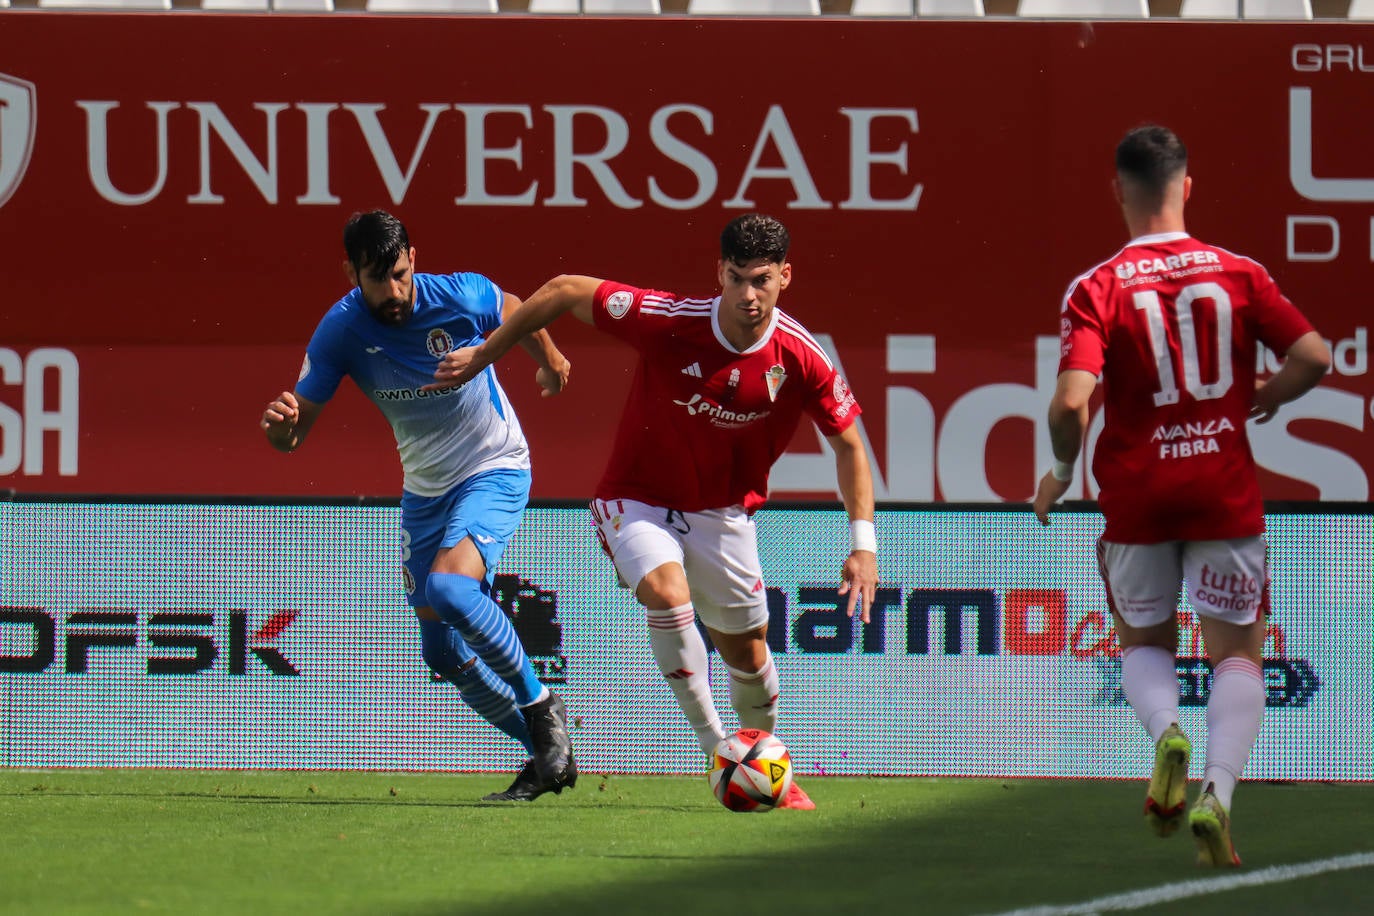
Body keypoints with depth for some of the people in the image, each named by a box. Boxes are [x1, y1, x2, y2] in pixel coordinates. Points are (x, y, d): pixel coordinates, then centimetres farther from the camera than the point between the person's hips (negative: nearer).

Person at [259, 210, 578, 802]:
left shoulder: (461, 297, -21)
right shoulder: (340, 331, -15)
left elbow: (513, 310, 5)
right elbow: (294, 434, -17)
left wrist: (550, 360, 14)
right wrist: (281, 425, -38)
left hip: (495, 470, -5)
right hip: (424, 490, 5)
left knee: (447, 587, -30)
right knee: (443, 653, 5)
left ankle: (540, 705, -12)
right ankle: (546, 751, 21)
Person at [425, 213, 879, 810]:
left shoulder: (800, 358, -19)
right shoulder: (669, 322, -27)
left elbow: (848, 443, -5)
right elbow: (565, 291, -15)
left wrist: (863, 543, -13)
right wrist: (483, 355, -7)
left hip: (723, 512, 3)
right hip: (638, 500, -3)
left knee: (746, 654, 10)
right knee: (666, 589, -32)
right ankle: (714, 748, -21)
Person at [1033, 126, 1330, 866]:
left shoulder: (1095, 290, -7)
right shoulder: (1239, 274, -1)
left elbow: (1072, 399, -18)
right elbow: (1313, 356, -6)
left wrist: (1062, 468, 0)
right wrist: (1261, 400, 13)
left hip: (1136, 493, 0)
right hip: (1225, 490, 0)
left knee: (1143, 643, 20)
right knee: (1238, 652, 8)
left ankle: (1167, 730, -13)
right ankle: (1216, 791, -16)